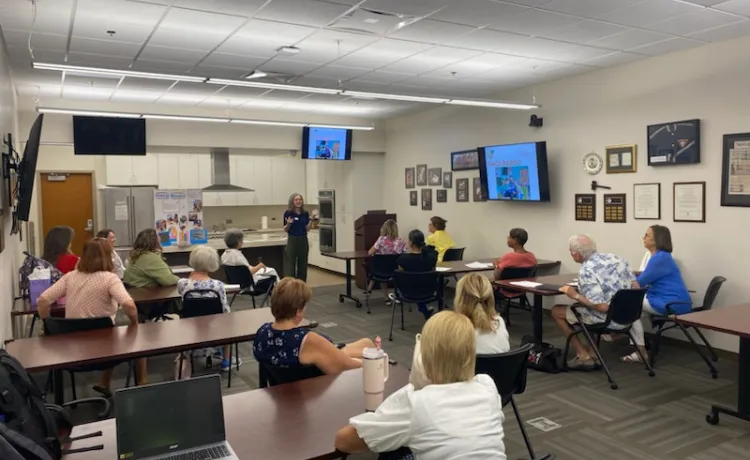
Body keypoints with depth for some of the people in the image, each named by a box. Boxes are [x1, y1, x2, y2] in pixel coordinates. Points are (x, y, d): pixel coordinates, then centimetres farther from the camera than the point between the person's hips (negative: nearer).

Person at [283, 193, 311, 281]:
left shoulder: (305, 213, 5)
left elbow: (307, 229, 8)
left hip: (303, 240, 4)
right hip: (292, 240, -4)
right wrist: (289, 223, -22)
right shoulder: (288, 213, -6)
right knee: (290, 264, -6)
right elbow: (285, 229, -2)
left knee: (302, 264, 9)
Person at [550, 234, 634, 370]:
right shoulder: (617, 258, 1)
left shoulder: (586, 271, -21)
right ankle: (592, 353, 25)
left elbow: (602, 307, -24)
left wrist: (575, 296, -13)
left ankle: (583, 356, 12)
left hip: (607, 319, -8)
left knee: (557, 311, 9)